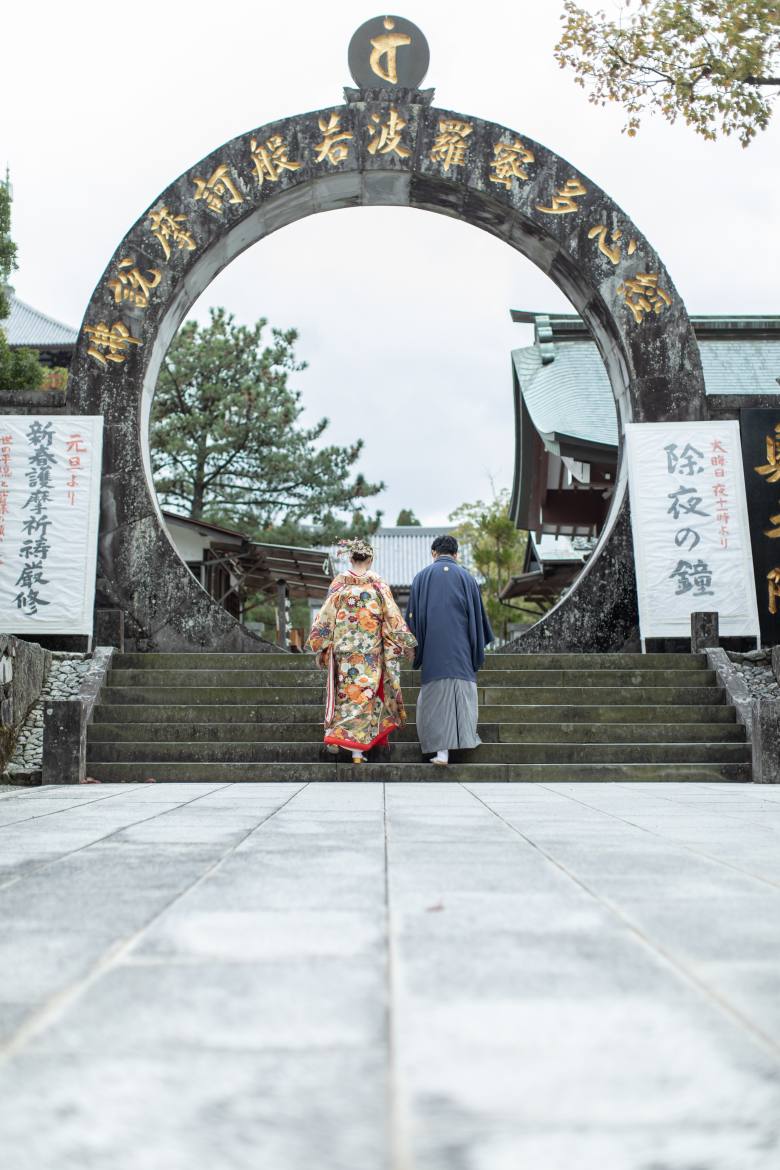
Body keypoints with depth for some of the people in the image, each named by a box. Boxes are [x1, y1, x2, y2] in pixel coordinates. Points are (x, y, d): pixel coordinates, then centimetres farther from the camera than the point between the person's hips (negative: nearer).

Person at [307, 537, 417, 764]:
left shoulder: (339, 583, -1)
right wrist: (405, 645, 5)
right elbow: (393, 617, -2)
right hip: (371, 651, -2)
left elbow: (326, 617, 1)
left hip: (343, 648, 2)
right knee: (365, 693, 1)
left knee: (346, 692, 15)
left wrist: (322, 645, 10)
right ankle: (357, 749, -3)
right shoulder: (378, 584, -4)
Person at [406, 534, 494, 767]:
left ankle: (442, 750, -5)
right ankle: (465, 737, 11)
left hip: (433, 647, 0)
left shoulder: (422, 576, 5)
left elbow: (413, 615, 4)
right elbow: (478, 615, 7)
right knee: (463, 692, 9)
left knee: (436, 695, 1)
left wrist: (414, 648, 10)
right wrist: (478, 648, 14)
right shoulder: (466, 577, 6)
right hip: (461, 648, 0)